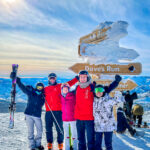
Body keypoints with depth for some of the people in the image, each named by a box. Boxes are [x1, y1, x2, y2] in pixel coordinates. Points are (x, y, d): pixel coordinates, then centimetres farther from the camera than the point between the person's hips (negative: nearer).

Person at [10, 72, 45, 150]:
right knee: (30, 132, 2)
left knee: (40, 131, 6)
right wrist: (17, 81, -21)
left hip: (37, 116, 2)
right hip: (28, 115, -2)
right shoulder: (31, 93, 1)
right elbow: (23, 87, -9)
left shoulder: (43, 97, 6)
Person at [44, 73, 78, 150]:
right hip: (48, 112, 3)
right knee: (48, 129, 7)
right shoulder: (45, 89, 16)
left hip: (58, 111, -3)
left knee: (59, 128, -1)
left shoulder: (59, 86, 8)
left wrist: (77, 78, -9)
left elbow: (69, 83, -1)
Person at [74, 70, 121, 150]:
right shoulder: (77, 88, 7)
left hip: (89, 118, -4)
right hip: (79, 118, 5)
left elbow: (107, 89, -6)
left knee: (90, 140, 2)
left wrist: (116, 81, -13)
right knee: (80, 139, 16)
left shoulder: (92, 87, -7)